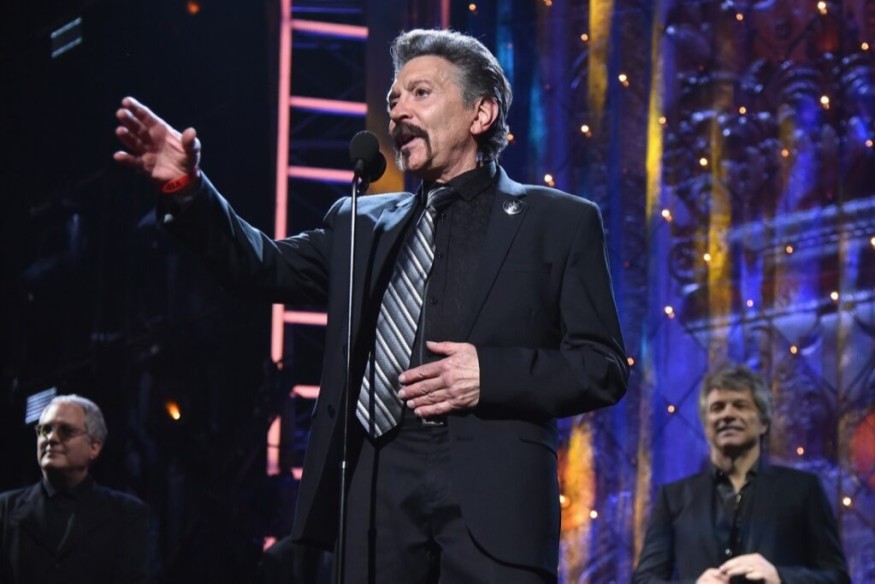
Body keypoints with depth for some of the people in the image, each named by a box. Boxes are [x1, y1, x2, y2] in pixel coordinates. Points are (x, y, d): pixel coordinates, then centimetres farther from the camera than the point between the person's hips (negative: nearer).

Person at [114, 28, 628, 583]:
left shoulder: (560, 221, 9)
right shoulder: (363, 223, 22)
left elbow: (604, 367, 4)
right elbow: (265, 267, 10)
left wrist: (492, 373, -11)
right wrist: (187, 188, -5)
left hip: (493, 497, -3)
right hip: (377, 494, 3)